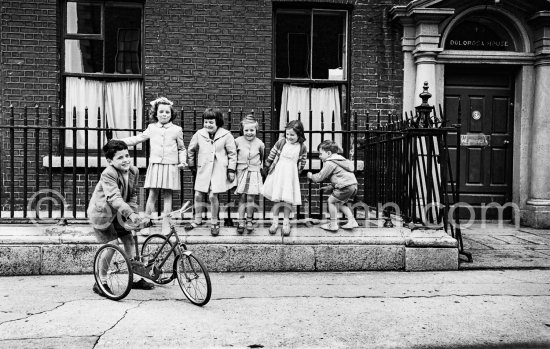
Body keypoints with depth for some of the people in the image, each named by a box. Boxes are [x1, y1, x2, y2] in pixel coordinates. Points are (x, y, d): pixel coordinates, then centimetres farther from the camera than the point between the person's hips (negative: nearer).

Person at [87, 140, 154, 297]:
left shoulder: (133, 171, -6)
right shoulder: (108, 174, -29)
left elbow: (133, 194, 7)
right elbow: (114, 197, -40)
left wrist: (133, 211, -6)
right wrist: (130, 214, -50)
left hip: (118, 213, 7)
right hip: (101, 212, -7)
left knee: (129, 240, 3)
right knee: (112, 244, -15)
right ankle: (100, 282, 1)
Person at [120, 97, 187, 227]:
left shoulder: (177, 130, 3)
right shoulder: (152, 128, 9)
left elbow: (181, 148, 10)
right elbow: (138, 138, 18)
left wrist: (183, 161, -5)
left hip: (170, 166, -1)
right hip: (155, 165, 1)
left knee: (167, 195, 2)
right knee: (152, 194, 0)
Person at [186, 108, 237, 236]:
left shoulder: (226, 135, -5)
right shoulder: (199, 134, 1)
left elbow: (232, 153, 0)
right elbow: (191, 150, 16)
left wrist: (231, 170, -3)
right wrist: (191, 166, 18)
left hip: (219, 170, -3)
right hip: (203, 169, 3)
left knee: (213, 196, -6)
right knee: (198, 195, 5)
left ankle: (214, 222, 13)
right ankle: (197, 220, 25)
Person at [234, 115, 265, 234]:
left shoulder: (259, 143, -1)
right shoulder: (238, 141, -3)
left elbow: (263, 156, 15)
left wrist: (260, 166, 15)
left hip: (254, 172, 0)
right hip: (241, 172, 0)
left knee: (250, 198, -4)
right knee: (242, 198, 1)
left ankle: (249, 220, 15)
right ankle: (240, 222, 8)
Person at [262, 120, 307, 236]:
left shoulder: (302, 147, -4)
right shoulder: (281, 142, -7)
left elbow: (301, 164, 8)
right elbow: (271, 155, 3)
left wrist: (297, 173, 11)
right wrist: (266, 167, 8)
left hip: (291, 175, 0)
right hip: (277, 173, 0)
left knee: (288, 200, 4)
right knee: (276, 199, 4)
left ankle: (286, 223, 19)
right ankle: (275, 222, 17)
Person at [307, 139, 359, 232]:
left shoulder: (329, 163, -9)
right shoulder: (339, 159, 23)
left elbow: (320, 177, -6)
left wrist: (311, 176, 14)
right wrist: (332, 186, 26)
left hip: (345, 186, -10)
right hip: (353, 184, 10)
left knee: (331, 201, 3)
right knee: (340, 203, 22)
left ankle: (333, 225, 7)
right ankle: (352, 221, 15)